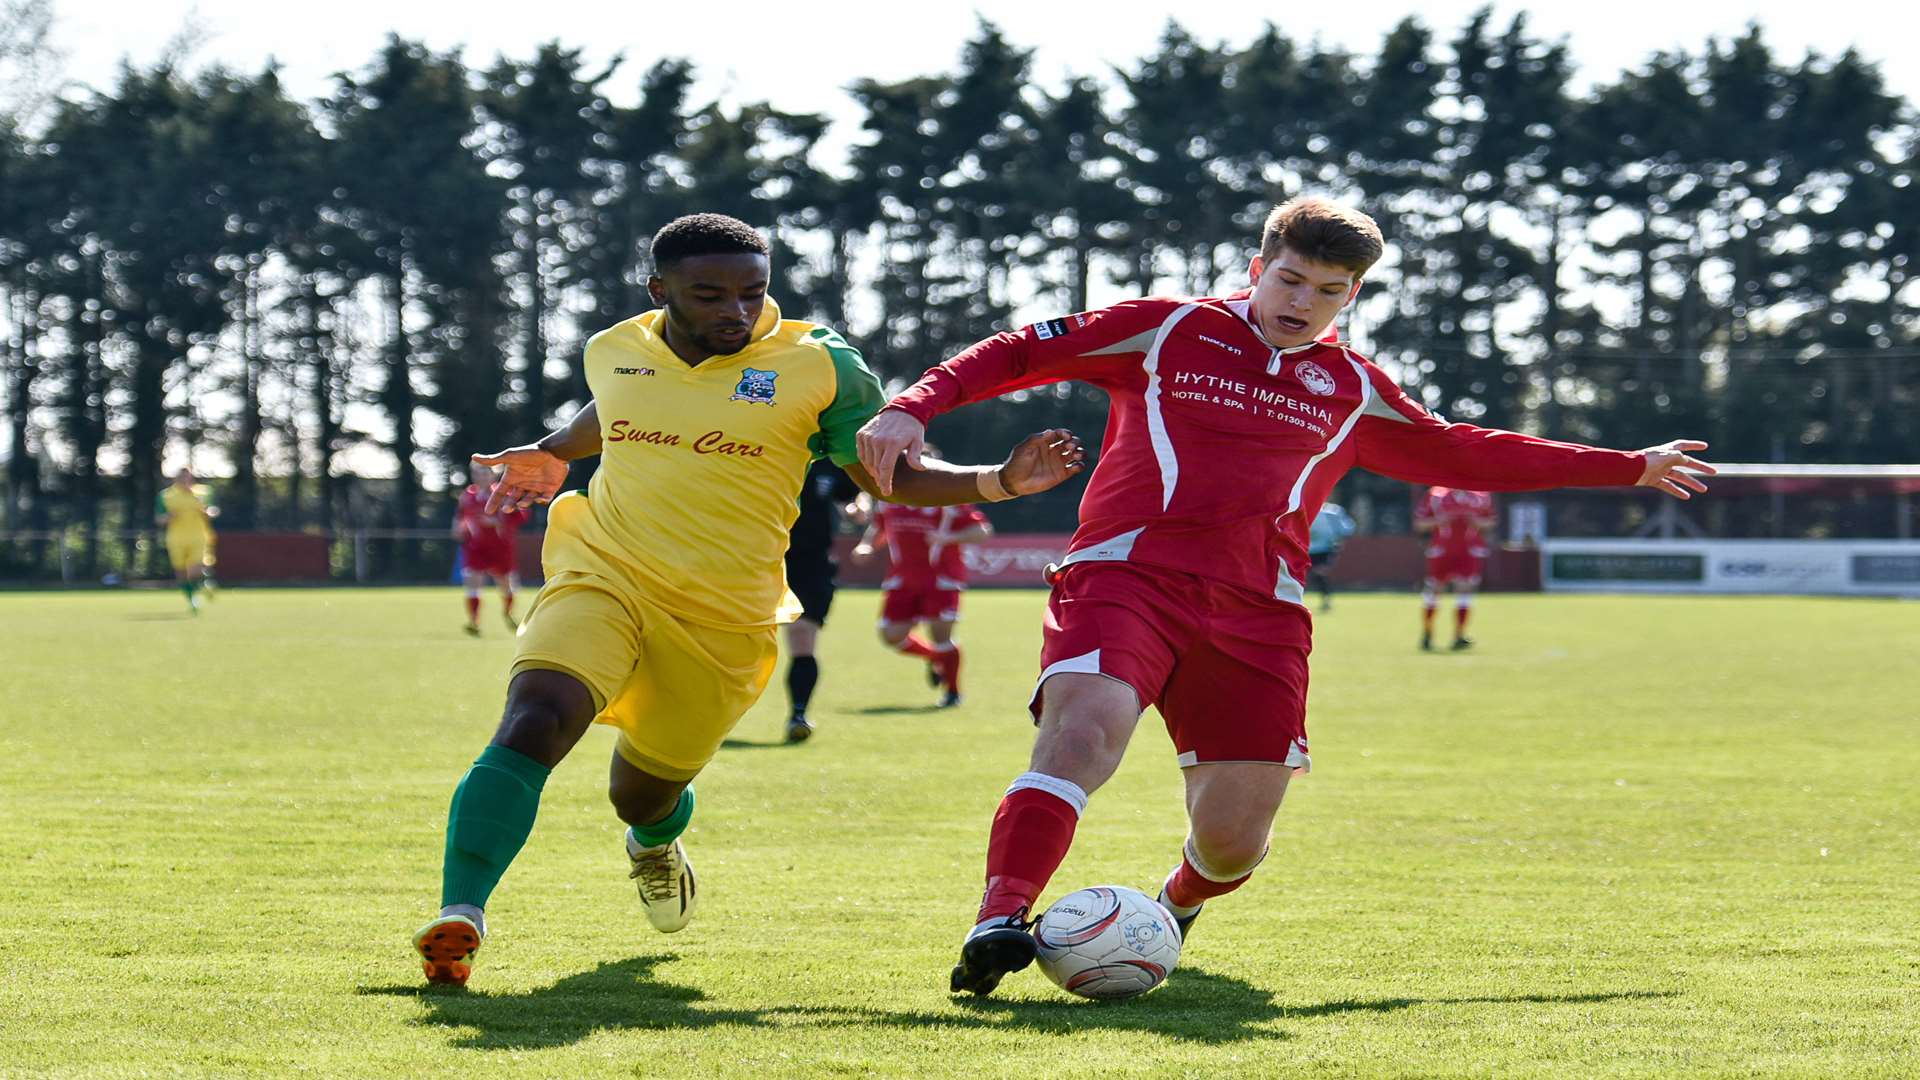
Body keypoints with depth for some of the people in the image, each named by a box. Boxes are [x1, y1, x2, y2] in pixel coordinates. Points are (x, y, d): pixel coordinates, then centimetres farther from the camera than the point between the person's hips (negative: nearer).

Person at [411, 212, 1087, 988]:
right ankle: (459, 916, -31)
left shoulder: (815, 365, -4)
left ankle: (655, 844, 54)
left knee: (643, 794, 13)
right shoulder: (614, 351, 5)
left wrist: (1001, 482, -9)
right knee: (536, 719, -27)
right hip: (601, 579, 1)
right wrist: (550, 453, 35)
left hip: (722, 623, 0)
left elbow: (890, 475, 4)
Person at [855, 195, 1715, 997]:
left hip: (1257, 613, 4)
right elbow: (1015, 354, 10)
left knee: (1234, 839, -1)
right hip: (1126, 575, -4)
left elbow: (1460, 455, 34)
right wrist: (913, 408, -7)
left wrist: (1627, 468, 38)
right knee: (1086, 725, -33)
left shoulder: (1351, 390, 20)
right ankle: (1000, 923, -41)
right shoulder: (1168, 331, 9)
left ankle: (1179, 903, 35)